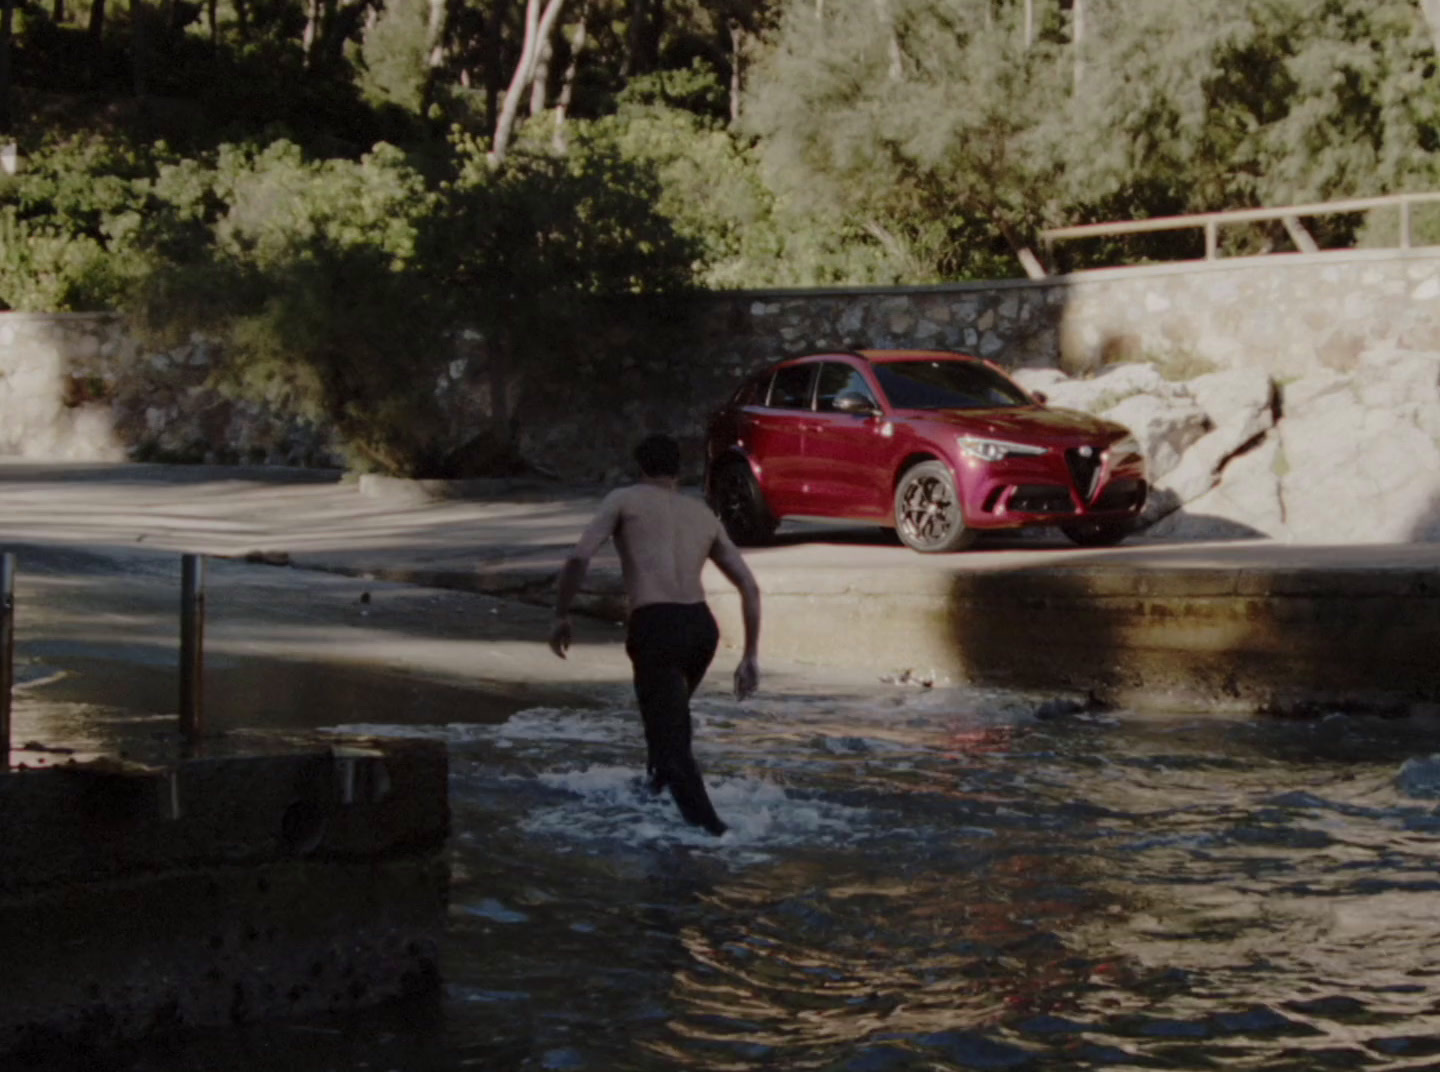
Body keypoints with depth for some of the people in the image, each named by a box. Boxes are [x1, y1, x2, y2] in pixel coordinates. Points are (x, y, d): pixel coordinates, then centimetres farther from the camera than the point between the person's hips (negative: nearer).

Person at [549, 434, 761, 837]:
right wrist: (750, 655, 19)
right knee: (672, 713, 33)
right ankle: (658, 790, 46)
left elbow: (579, 558, -3)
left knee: (672, 741, -4)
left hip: (655, 628, -5)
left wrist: (561, 616, 8)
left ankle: (709, 829, -18)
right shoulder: (703, 514, 24)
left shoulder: (624, 499, 12)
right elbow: (750, 586, 17)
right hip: (701, 626, 5)